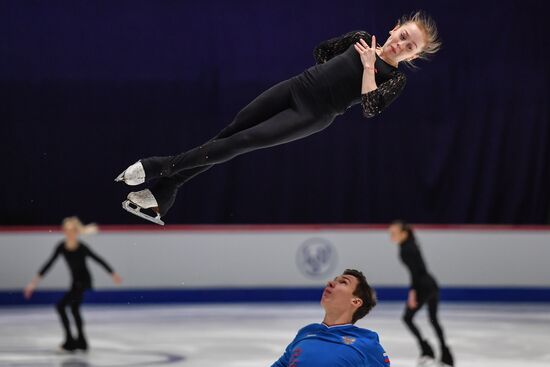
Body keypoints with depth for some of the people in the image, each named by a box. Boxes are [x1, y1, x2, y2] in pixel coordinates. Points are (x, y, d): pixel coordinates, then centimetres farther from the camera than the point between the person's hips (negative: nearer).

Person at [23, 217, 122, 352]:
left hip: (84, 281, -7)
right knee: (74, 308, 21)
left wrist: (113, 274, -3)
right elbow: (49, 263, -7)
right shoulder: (61, 247, -11)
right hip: (75, 281, 7)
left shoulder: (82, 248, -23)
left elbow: (99, 260, -12)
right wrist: (36, 279, -14)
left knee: (61, 306, -15)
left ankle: (69, 340, -10)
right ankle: (81, 341, 36)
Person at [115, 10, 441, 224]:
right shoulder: (363, 39, 8)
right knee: (230, 130, -2)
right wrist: (332, 79, 9)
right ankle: (162, 193, 3)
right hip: (296, 87, 4)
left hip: (313, 116, -4)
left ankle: (162, 167, -6)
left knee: (242, 142, -13)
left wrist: (368, 67, -19)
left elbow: (371, 109, -21)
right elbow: (322, 50, 22)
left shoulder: (396, 79, -4)